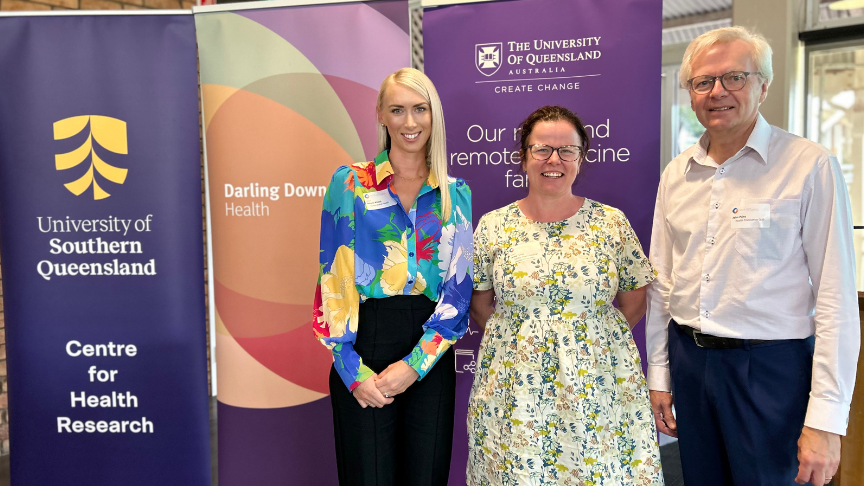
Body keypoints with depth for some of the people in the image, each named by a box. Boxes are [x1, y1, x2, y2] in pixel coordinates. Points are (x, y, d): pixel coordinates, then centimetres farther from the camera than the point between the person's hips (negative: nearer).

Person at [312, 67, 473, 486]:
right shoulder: (349, 183, 0)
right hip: (364, 344, -2)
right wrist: (353, 369, -11)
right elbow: (333, 277, -3)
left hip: (431, 354, 2)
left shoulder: (456, 193, 6)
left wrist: (415, 363, -9)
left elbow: (459, 286, 1)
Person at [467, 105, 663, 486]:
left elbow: (635, 302, 7)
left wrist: (589, 338, 1)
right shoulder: (493, 226, 0)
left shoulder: (612, 224, 0)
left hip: (595, 383, 0)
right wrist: (516, 338, 0)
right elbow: (480, 306, 8)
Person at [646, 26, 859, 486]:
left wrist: (825, 420, -14)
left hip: (770, 367, -4)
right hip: (688, 358, 5)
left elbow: (836, 301, -12)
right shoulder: (676, 173, 5)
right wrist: (658, 376, 10)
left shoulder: (809, 166, -9)